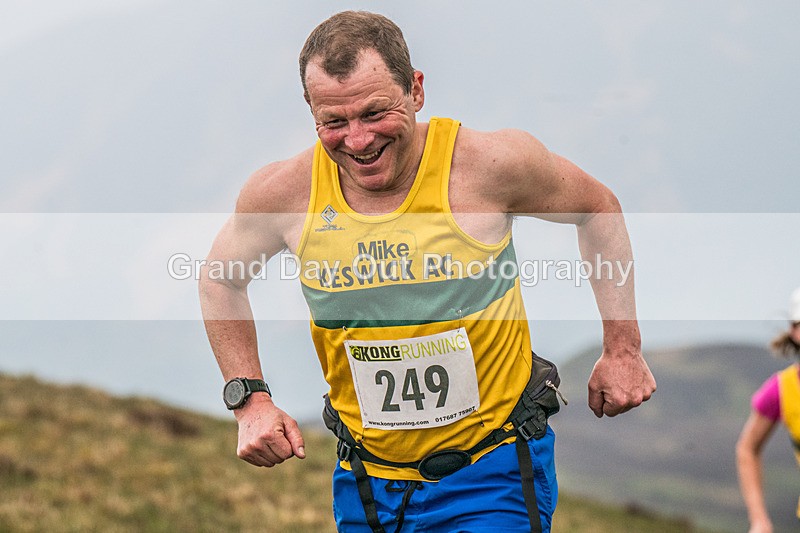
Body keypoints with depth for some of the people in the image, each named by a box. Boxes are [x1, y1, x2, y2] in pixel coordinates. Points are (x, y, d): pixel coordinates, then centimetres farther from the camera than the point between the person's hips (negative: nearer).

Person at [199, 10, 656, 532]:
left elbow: (598, 208, 4)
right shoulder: (284, 192, -9)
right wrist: (250, 399, 2)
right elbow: (221, 278, 12)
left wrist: (623, 348, 4)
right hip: (367, 484, 3)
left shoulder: (488, 163, -15)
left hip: (493, 476, -3)